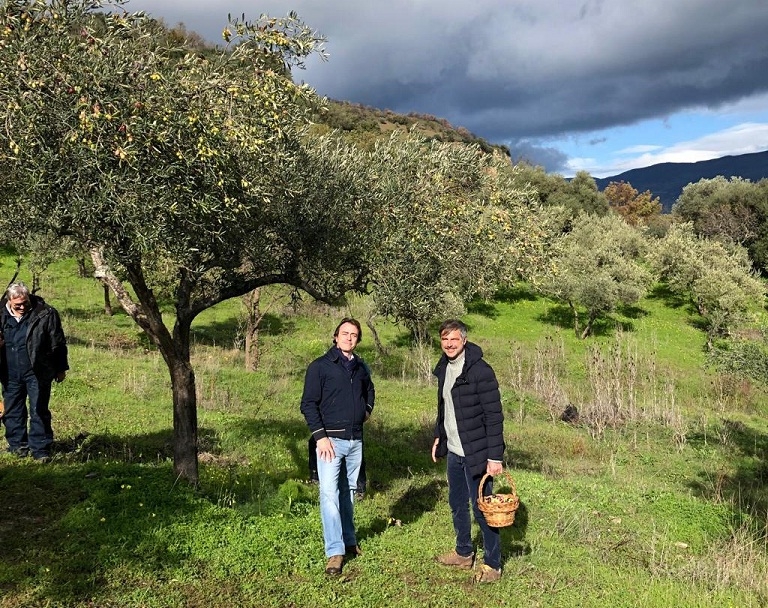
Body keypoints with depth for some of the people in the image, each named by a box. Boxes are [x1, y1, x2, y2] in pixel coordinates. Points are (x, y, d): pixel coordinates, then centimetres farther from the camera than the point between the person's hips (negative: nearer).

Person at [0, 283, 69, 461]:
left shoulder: (45, 314, -7)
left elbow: (58, 343, -1)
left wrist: (60, 369, 1)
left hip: (37, 373, -4)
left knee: (39, 411, -2)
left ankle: (40, 449, 4)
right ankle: (17, 445, 27)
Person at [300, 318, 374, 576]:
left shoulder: (361, 367, 10)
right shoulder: (320, 366, -6)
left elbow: (370, 391, 31)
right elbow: (308, 404, -9)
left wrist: (366, 412, 13)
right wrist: (321, 436, -15)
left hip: (356, 440, 5)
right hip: (331, 439, -5)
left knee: (348, 492, 14)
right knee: (329, 493, -11)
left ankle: (349, 540, 27)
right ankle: (335, 551, -7)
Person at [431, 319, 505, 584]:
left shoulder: (480, 371, -18)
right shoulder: (444, 368, 6)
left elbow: (494, 416, -19)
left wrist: (495, 456, -21)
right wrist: (438, 437, 17)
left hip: (475, 453, -8)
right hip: (453, 452, 8)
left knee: (481, 508, 1)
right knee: (457, 504, 18)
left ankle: (492, 564, 15)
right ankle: (464, 553, 34)